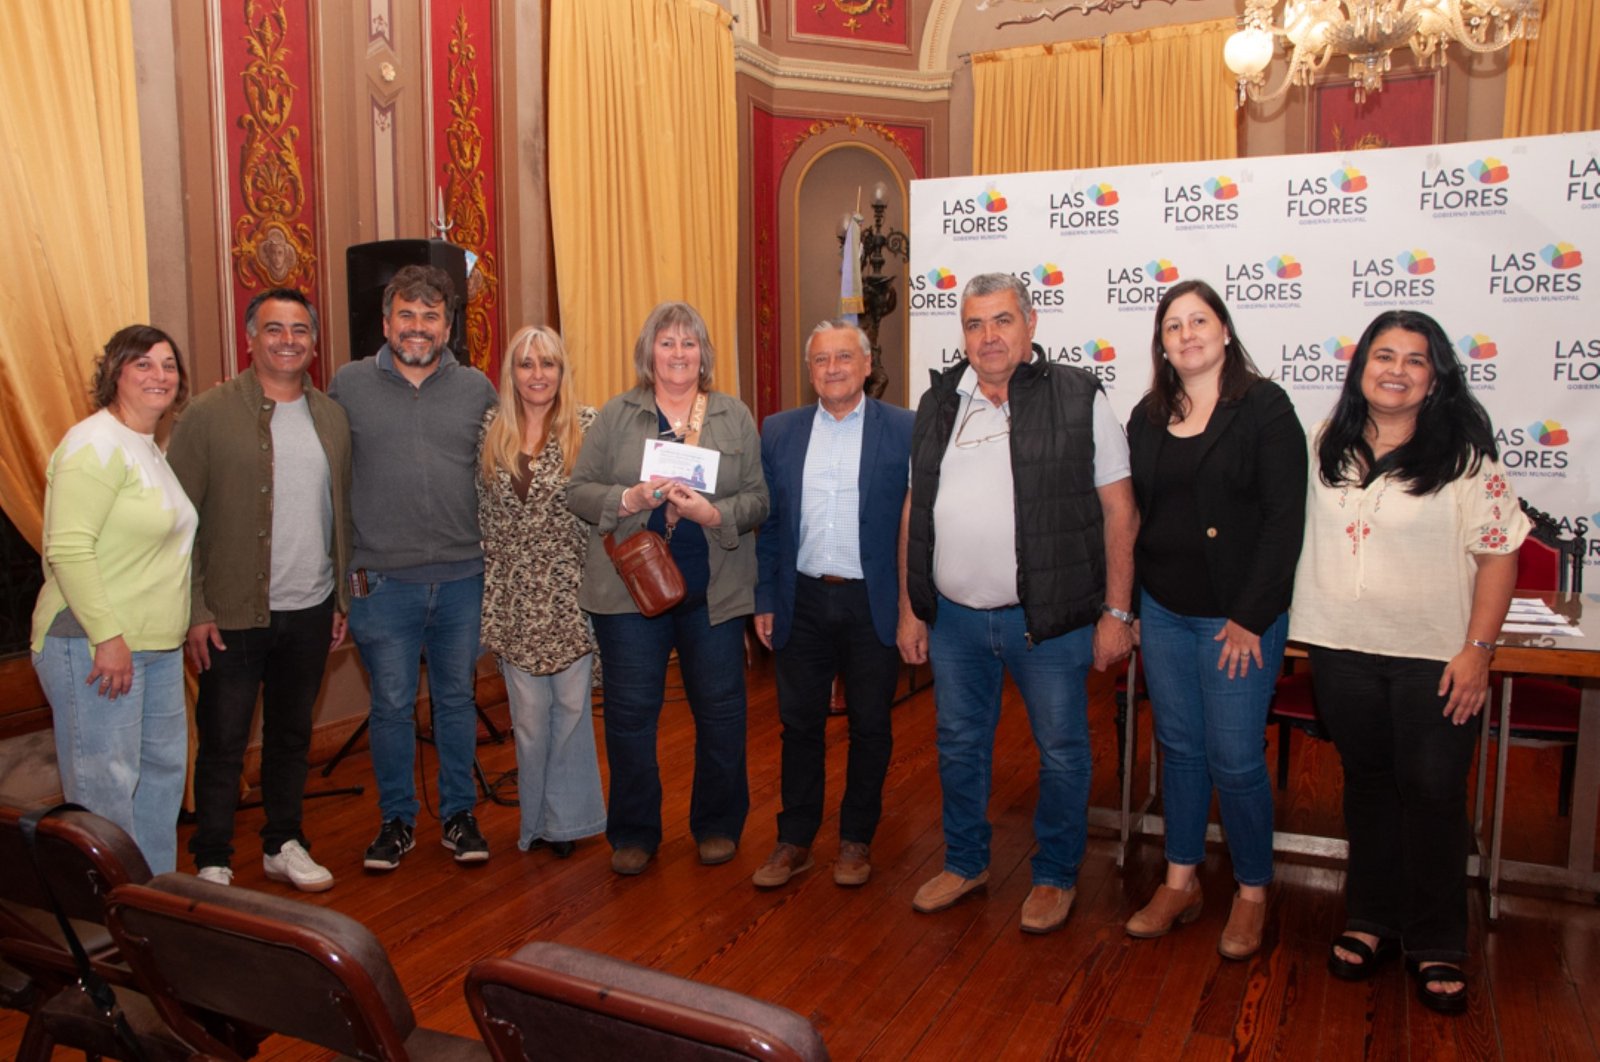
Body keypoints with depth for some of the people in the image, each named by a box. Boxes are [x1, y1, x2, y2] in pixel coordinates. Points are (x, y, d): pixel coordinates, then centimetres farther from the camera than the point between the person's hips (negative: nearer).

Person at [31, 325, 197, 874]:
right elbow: (68, 550, -22)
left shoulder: (152, 448, 15)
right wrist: (108, 636, -24)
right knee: (106, 788, -3)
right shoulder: (97, 443, -14)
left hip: (156, 644, 10)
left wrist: (193, 619, 18)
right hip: (93, 645, -10)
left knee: (162, 771, 17)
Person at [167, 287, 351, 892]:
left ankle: (283, 845, 32)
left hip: (310, 612, 4)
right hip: (233, 614, -4)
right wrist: (194, 611, -12)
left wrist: (344, 598, 10)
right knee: (223, 744, 6)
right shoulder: (209, 415, -7)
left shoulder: (331, 417, 7)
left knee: (292, 735, 16)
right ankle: (211, 863, 22)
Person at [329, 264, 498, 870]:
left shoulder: (477, 389, 5)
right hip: (383, 581, -1)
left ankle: (458, 815, 27)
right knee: (391, 706, 8)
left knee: (457, 700, 12)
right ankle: (396, 821, 25)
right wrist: (344, 561, 1)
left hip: (463, 577, 1)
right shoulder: (350, 385, 2)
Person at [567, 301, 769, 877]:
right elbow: (579, 490, 1)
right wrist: (629, 499, -17)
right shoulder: (615, 415, 5)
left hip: (713, 589, 1)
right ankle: (633, 833, 22)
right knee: (629, 711, 5)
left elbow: (757, 499, 1)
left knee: (720, 711, 8)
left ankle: (717, 825, 27)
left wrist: (713, 513, -17)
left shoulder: (735, 417, 7)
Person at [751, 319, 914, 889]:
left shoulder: (905, 430, -3)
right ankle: (795, 841, 25)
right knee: (799, 724, 10)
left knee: (870, 726, 10)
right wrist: (765, 600, 5)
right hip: (803, 601, 2)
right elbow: (768, 522, 7)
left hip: (874, 603, -2)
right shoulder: (779, 431, 5)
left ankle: (857, 840, 28)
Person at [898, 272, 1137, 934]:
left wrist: (1116, 611, -8)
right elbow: (916, 511, 10)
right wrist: (910, 607, 8)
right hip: (953, 616, 4)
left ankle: (1055, 875, 31)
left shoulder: (1079, 399, -6)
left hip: (1050, 618, -3)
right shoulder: (939, 403, 7)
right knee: (959, 744, 17)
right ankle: (964, 862, 37)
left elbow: (1119, 511, -5)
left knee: (1061, 750, 10)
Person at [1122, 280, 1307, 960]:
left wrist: (1251, 617, -14)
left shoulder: (1264, 408, -6)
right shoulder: (1148, 416, 9)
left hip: (1238, 617, -5)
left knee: (1234, 760, 1)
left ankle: (1252, 894, 21)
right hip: (1162, 611, 5)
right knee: (1179, 748, 13)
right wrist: (1125, 604, 8)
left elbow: (1284, 519, -11)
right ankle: (1180, 883, 27)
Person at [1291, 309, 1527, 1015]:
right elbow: (1296, 531, 14)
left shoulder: (1464, 455, -6)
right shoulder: (1326, 447, 5)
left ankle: (1436, 945, 20)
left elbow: (1499, 554, -7)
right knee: (1367, 784, 13)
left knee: (1432, 793, 4)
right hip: (1344, 650, 3)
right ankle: (1372, 922, 28)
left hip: (1433, 656, -3)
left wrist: (1478, 650, -12)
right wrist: (1285, 619, 8)